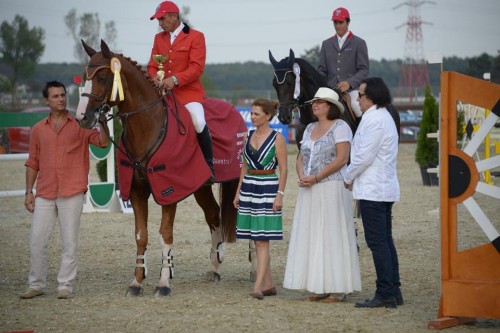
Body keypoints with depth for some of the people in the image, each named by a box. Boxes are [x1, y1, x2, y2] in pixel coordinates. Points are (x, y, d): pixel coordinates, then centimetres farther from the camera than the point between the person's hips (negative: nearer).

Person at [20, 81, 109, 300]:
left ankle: (65, 286, 9)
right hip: (45, 194, 3)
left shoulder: (80, 125, 2)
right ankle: (36, 285, 16)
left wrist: (101, 120, -23)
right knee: (36, 241, 3)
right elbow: (32, 163, 13)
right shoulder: (38, 130, 10)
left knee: (69, 242, 1)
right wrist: (29, 192, 9)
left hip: (72, 193, -3)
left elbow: (103, 142, -10)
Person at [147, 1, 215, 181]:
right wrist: (154, 77, -12)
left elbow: (197, 68, -12)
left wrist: (175, 79, -26)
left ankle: (209, 164, -10)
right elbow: (152, 65, 13)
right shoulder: (159, 38, 14)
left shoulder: (196, 37, -3)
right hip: (163, 92, 6)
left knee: (199, 122, -28)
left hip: (188, 91, -6)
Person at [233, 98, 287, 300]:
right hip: (249, 188, 7)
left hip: (268, 189, -6)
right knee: (257, 241, 9)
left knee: (262, 241, -10)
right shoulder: (248, 136, 11)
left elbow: (283, 169, -7)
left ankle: (258, 287, -14)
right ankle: (268, 285, 17)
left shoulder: (277, 138, -6)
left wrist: (280, 194, -14)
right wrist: (238, 191, 14)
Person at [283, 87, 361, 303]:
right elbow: (301, 157, 16)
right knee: (311, 235, 5)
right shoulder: (310, 128, 17)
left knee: (332, 236, -6)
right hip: (309, 191, 8)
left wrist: (316, 178, -18)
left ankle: (339, 289, -3)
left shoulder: (340, 127, -6)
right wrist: (301, 177, -5)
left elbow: (341, 159, -15)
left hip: (331, 188, -8)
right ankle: (320, 287, 9)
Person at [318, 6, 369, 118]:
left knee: (356, 105, -32)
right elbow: (322, 70, 16)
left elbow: (364, 70, 0)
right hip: (331, 90, 4)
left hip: (352, 88, -4)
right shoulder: (326, 44, 18)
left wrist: (349, 82, -16)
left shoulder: (359, 43, 7)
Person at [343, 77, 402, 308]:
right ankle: (393, 291, 15)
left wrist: (347, 178, -4)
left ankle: (385, 294, -8)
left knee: (377, 242, -8)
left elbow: (363, 156, -18)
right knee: (385, 241, 12)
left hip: (373, 190, -10)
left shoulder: (374, 119, -15)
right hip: (386, 188, 10)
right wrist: (353, 177, 15)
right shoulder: (384, 117, 18)